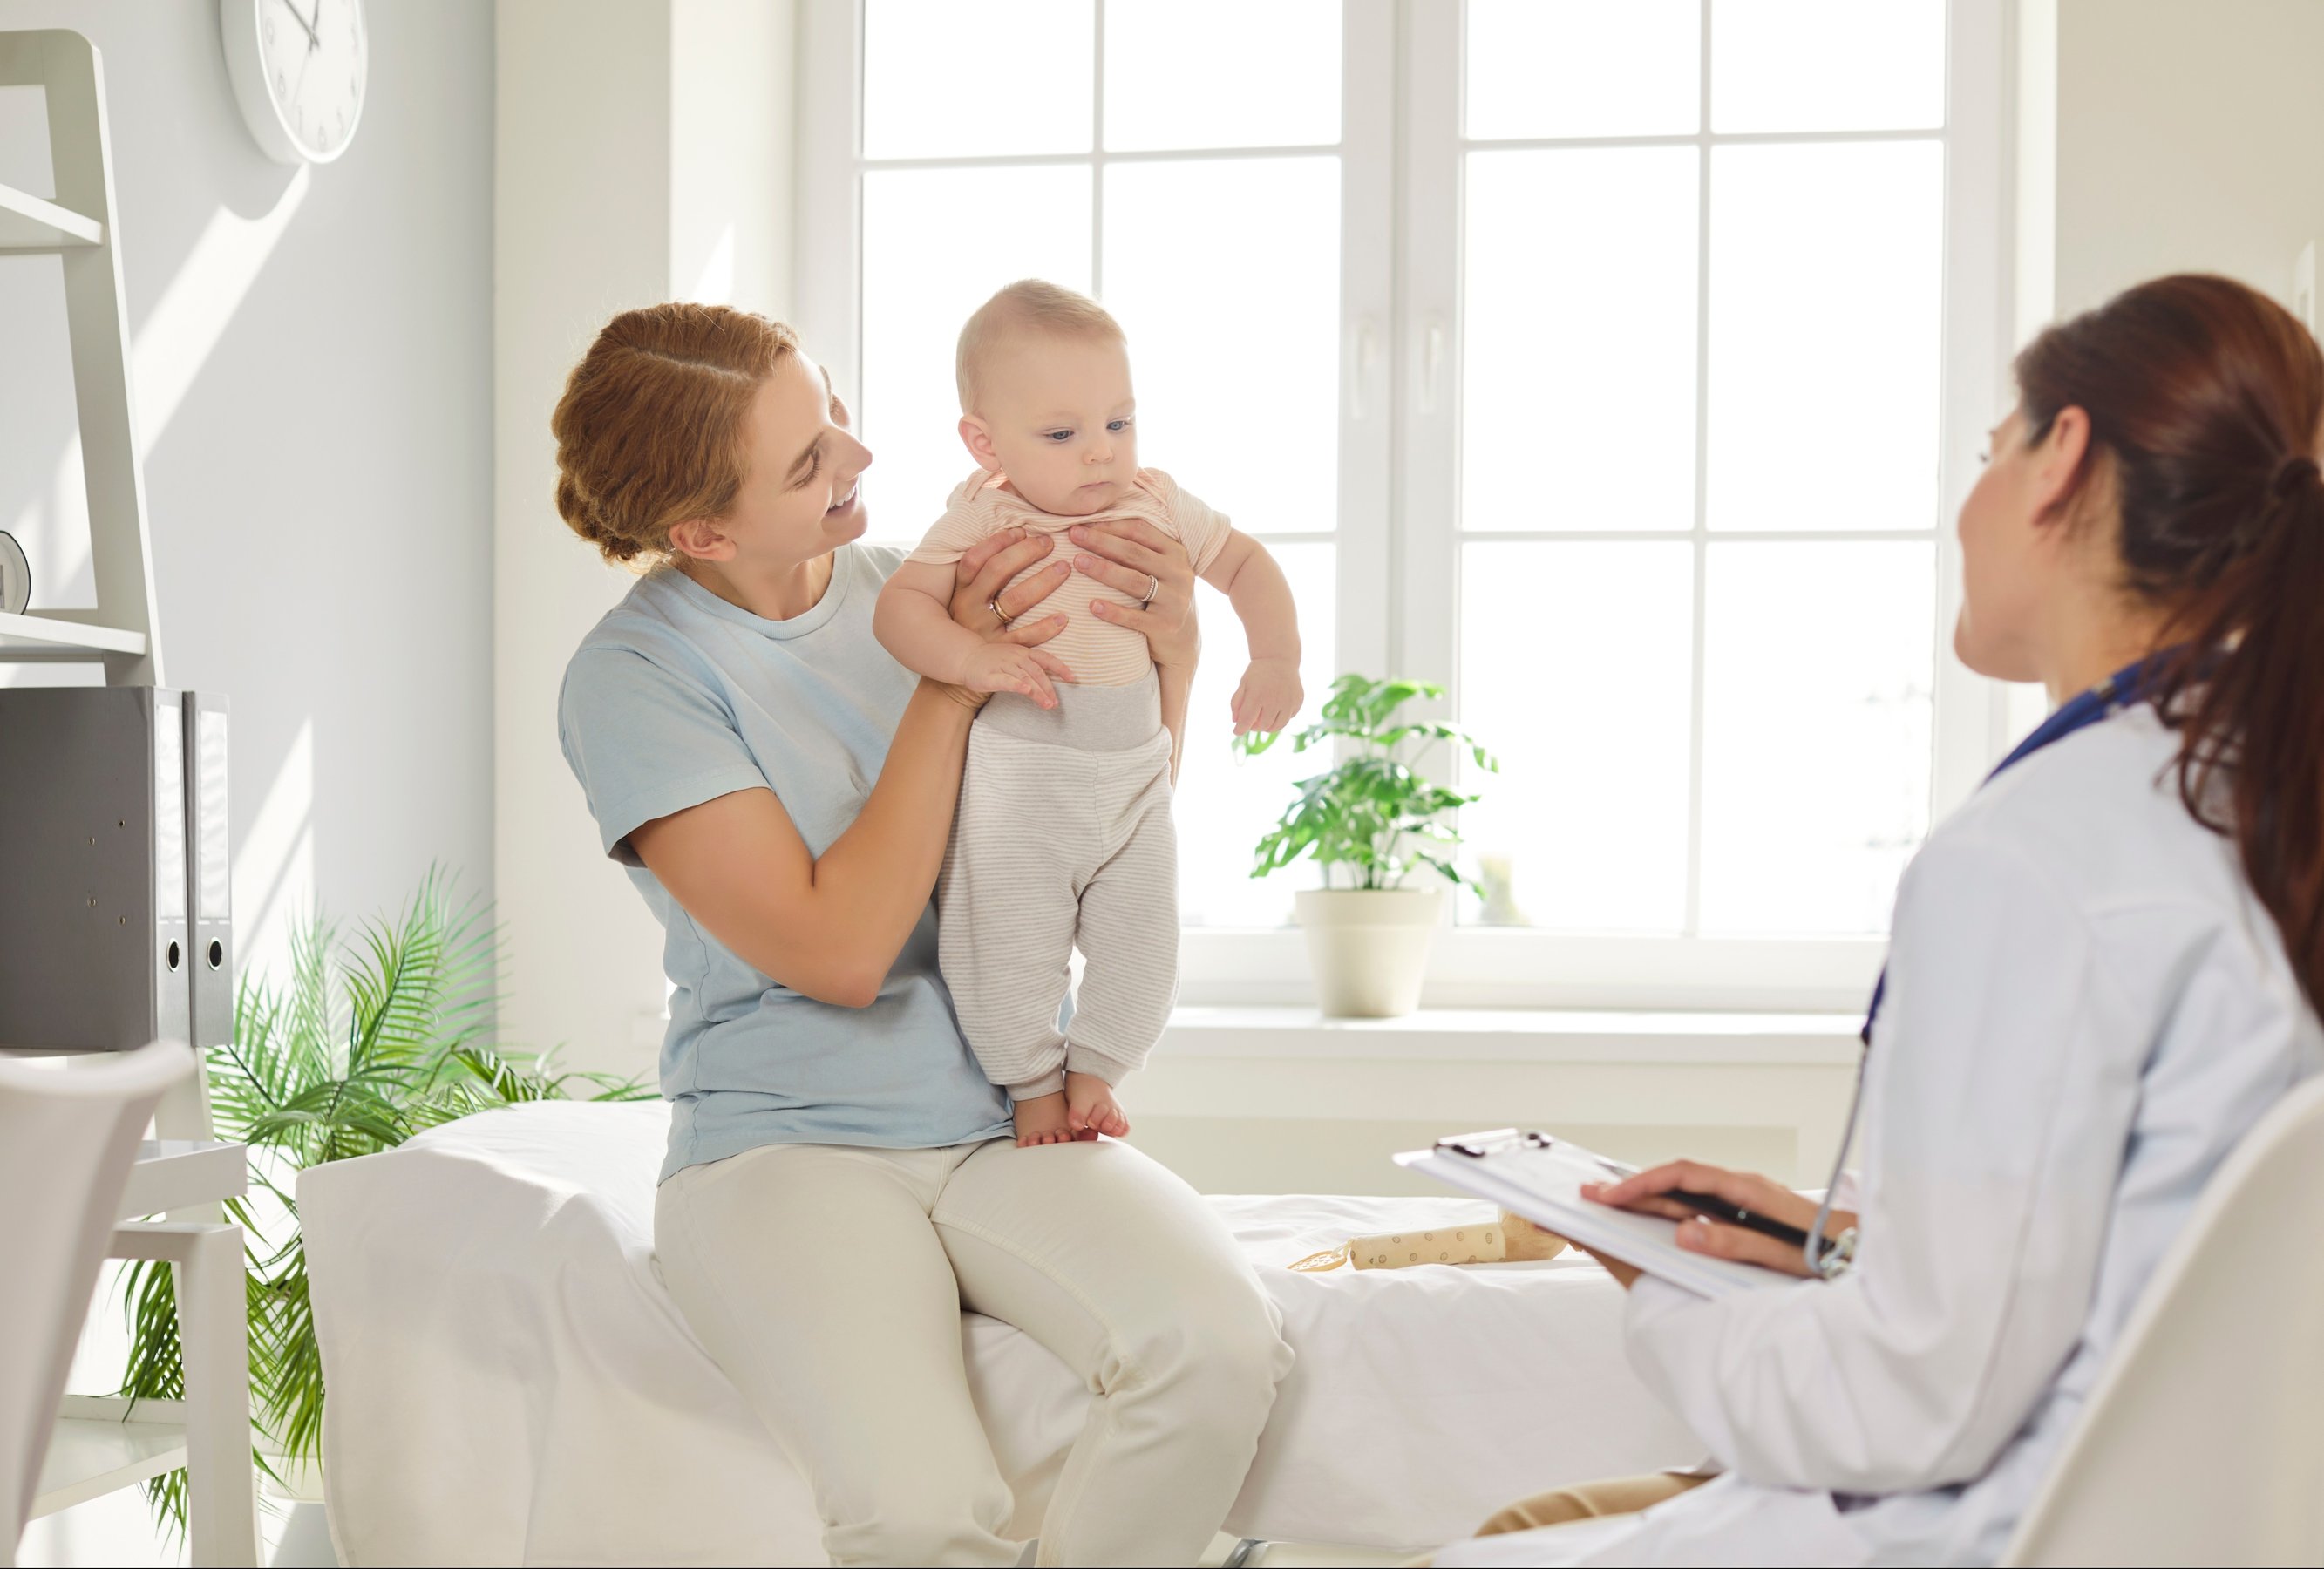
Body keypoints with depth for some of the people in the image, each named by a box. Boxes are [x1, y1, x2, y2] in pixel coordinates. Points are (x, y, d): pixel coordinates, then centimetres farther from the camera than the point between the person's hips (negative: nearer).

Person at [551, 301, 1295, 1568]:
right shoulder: (632, 678, -8)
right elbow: (839, 951, -16)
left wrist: (1169, 654, 0)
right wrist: (950, 684, -14)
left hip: (1007, 1128, 5)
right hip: (787, 1148, -5)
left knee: (1221, 1345, -27)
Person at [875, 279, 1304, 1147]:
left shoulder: (1156, 505, 2)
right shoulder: (984, 520, -9)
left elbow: (1246, 564, 12)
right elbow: (900, 603, -13)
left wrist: (1275, 661, -3)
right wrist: (972, 657, -31)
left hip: (1133, 782, 4)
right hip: (1015, 787, -3)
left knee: (1141, 959, 4)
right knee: (1006, 956, -2)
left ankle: (1093, 1069, 29)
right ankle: (1035, 1083, 24)